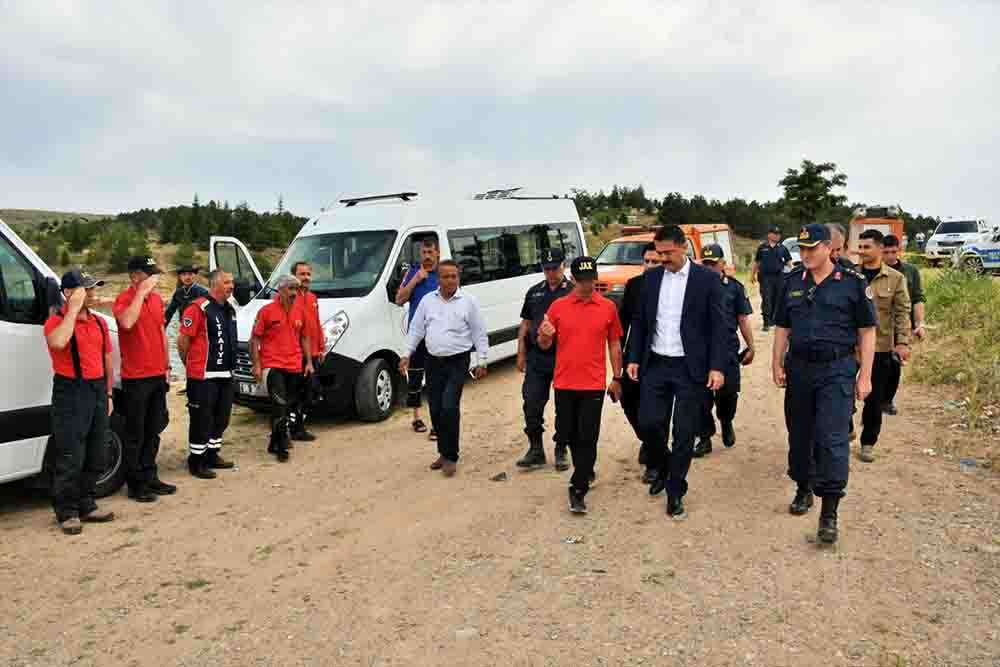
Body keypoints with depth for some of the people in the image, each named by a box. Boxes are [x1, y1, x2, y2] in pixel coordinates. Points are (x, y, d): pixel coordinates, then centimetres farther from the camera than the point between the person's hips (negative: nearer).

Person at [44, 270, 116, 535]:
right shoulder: (56, 321, -8)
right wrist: (73, 309, -23)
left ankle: (87, 507, 25)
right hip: (70, 392, -7)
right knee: (70, 458, -3)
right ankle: (67, 513, 9)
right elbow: (58, 342, -32)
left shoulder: (99, 322, 12)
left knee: (95, 457, 13)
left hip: (98, 390, 7)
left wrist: (108, 394, 15)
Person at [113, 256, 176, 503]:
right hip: (135, 378, -7)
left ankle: (150, 477, 26)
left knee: (154, 430, 15)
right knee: (136, 434, 3)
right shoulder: (124, 299, -11)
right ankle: (135, 485, 12)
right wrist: (141, 292, -25)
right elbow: (127, 322, -33)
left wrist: (167, 365, 16)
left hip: (158, 375, 7)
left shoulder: (157, 298, 11)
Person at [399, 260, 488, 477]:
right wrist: (407, 354, 6)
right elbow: (416, 330, 12)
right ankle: (444, 452, 23)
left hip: (457, 362, -4)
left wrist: (481, 362, -3)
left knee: (449, 407, -15)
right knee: (435, 409, 7)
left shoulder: (468, 302, -2)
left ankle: (450, 456, -3)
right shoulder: (427, 300, 8)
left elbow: (479, 334, 0)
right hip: (433, 362, 4)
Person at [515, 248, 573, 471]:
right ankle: (535, 450, 17)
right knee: (532, 404, 4)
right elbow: (525, 324, 15)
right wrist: (521, 353, 11)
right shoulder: (534, 292, 12)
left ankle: (561, 451, 20)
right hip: (536, 357, 4)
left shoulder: (573, 292, -2)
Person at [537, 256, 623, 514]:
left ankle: (578, 491, 5)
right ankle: (585, 472, 37)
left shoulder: (608, 307, 0)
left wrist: (616, 378, 6)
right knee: (568, 433, 12)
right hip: (564, 383, 2)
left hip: (594, 384, -2)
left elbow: (614, 344, 7)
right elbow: (545, 345, 5)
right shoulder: (558, 306, 1)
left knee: (588, 438, -2)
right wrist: (545, 335, -19)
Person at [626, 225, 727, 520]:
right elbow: (639, 321, 11)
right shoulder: (652, 277, 6)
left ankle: (675, 491, 17)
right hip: (655, 364, 3)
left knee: (684, 432, 2)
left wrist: (717, 367, -12)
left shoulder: (707, 279, -5)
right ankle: (663, 468, 31)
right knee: (649, 422, 2)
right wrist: (634, 358, 5)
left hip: (691, 367, -3)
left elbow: (717, 326, -6)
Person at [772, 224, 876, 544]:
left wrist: (865, 376, -6)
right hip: (799, 367, 4)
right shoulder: (793, 281, 7)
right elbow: (783, 327, 12)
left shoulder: (852, 282, -4)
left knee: (832, 439, -7)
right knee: (799, 434, 12)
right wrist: (777, 364, 4)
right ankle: (803, 488, 31)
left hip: (837, 370, -4)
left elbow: (866, 331, -2)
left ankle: (829, 511, -2)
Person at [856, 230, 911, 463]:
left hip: (880, 347, -1)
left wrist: (903, 342, -11)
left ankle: (868, 443, 21)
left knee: (875, 398, 7)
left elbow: (902, 313, -2)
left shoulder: (895, 278, -1)